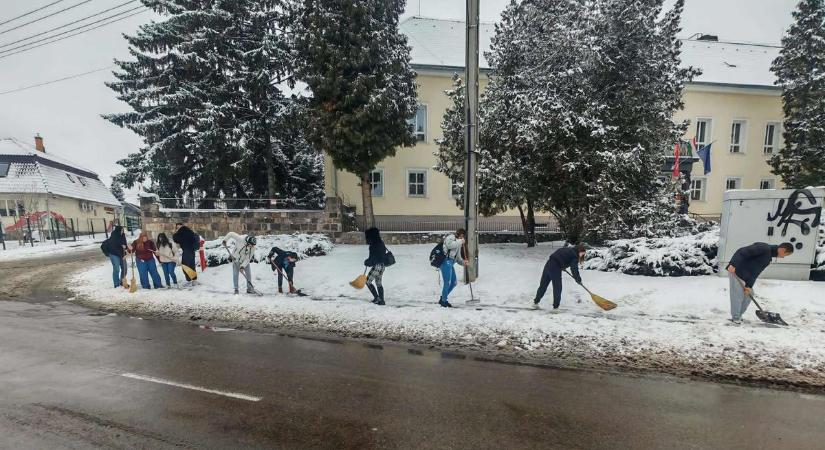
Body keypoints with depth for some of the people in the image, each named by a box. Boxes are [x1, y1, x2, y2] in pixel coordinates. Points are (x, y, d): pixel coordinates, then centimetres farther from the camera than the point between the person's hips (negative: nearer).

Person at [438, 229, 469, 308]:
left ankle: (442, 299, 24)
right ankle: (444, 301, 5)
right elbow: (450, 245, -21)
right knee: (447, 282, -8)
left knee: (454, 282, 13)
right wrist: (460, 241, -10)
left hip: (450, 263, 10)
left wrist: (463, 262, 4)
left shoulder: (459, 244, 29)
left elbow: (458, 257, 23)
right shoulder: (450, 237, 1)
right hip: (445, 261, -10)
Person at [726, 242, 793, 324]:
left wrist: (749, 286, 3)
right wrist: (732, 264, -34)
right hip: (735, 272, -10)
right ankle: (735, 318, 8)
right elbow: (742, 252, -25)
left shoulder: (768, 257, 15)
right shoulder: (764, 248, -14)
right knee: (738, 296, -4)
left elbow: (755, 272, 11)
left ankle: (738, 316, 27)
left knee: (748, 295, 15)